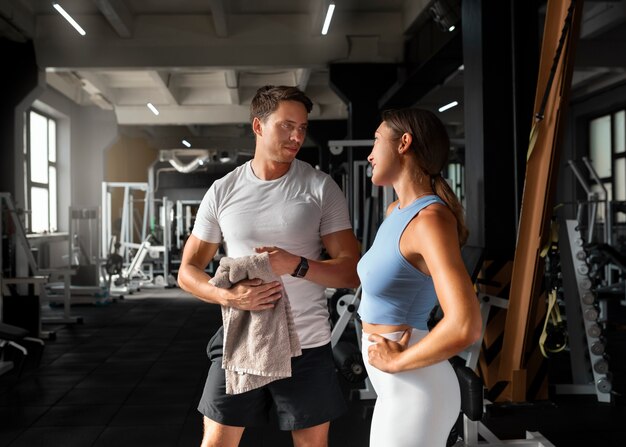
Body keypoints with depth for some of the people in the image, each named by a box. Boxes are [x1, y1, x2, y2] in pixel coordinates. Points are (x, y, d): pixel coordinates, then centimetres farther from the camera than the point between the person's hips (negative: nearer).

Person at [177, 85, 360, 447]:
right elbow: (189, 271, 5)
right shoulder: (223, 191, 0)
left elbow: (351, 271, -5)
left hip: (307, 345, -1)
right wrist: (227, 296, -16)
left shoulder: (322, 188, -4)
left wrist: (296, 265, -22)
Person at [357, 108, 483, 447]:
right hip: (403, 388, 9)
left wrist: (396, 361, -18)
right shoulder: (397, 211, 8)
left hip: (413, 392, -9)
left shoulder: (432, 219, -21)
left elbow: (466, 327, -32)